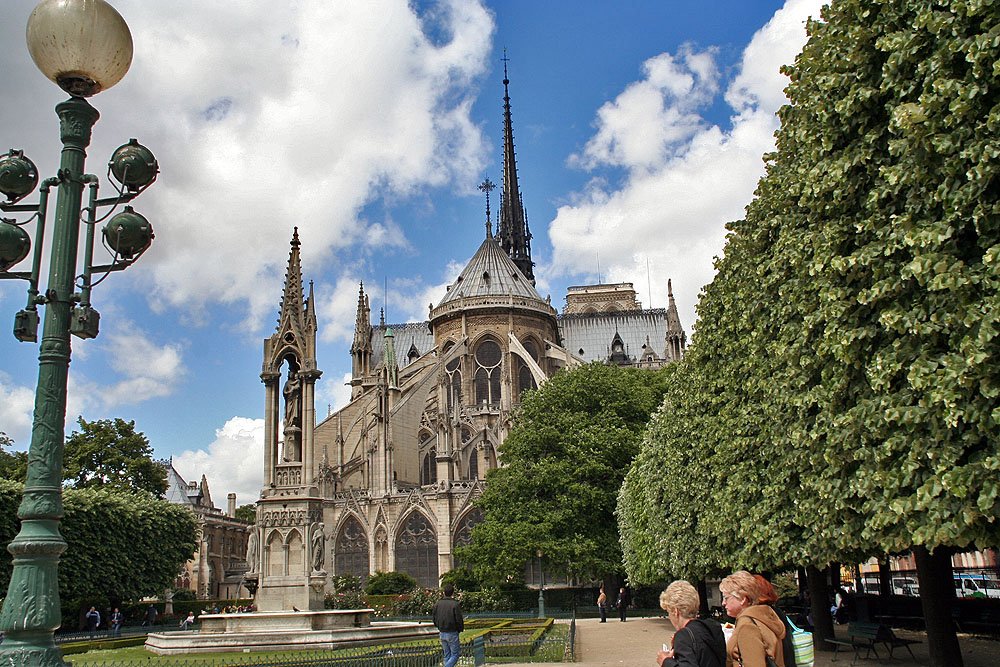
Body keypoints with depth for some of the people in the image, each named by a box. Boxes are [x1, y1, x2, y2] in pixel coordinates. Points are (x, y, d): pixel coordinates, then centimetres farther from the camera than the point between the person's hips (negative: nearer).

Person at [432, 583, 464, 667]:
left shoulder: (438, 604, 0)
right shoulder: (455, 604, -16)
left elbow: (435, 619, 6)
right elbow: (459, 620, -14)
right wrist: (460, 629, 4)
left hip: (442, 633, 5)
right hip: (452, 633, -5)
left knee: (447, 655, 16)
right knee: (455, 654, 4)